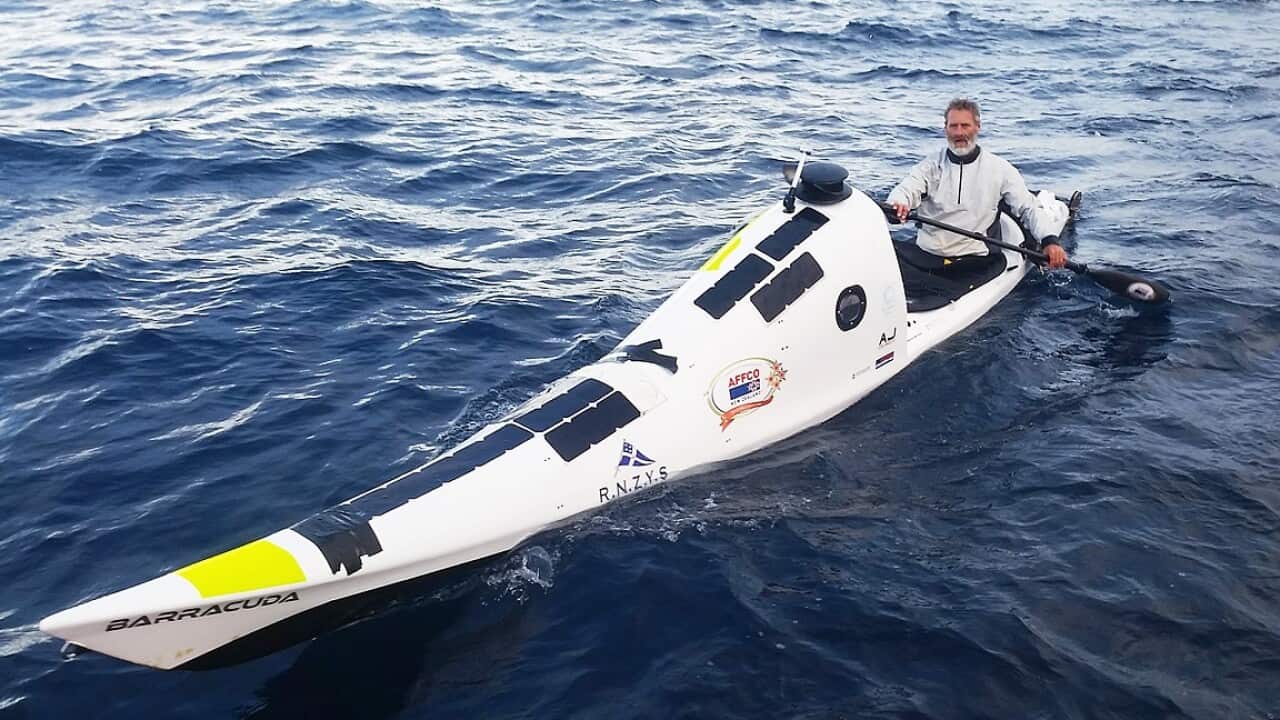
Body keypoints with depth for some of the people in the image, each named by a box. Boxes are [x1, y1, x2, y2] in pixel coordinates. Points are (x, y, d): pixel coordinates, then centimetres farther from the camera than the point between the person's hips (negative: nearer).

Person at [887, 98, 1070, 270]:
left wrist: (1049, 240, -13)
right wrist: (898, 205, -33)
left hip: (974, 259, -1)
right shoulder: (931, 165, 8)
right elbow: (905, 190, -7)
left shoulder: (999, 169, 6)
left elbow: (1029, 208, 4)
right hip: (924, 254, 2)